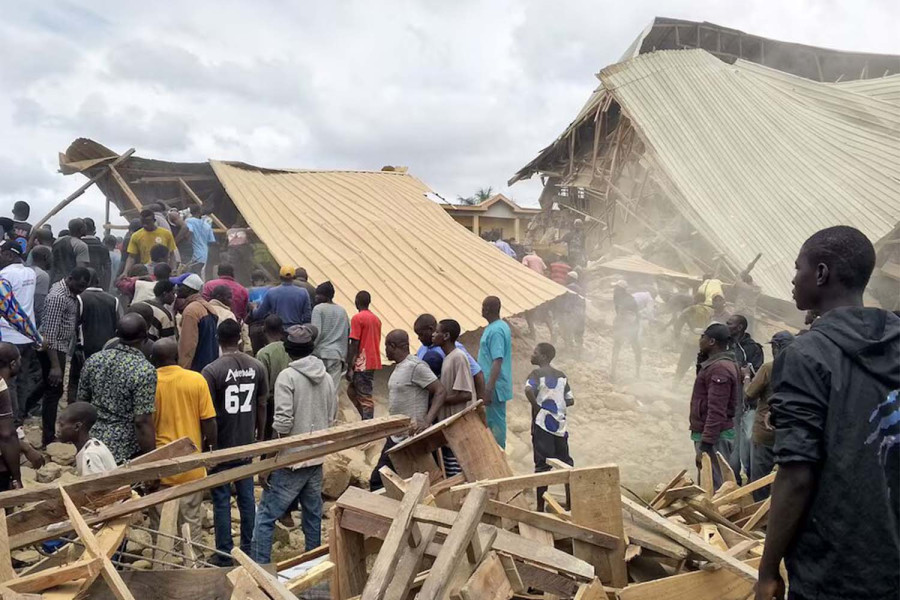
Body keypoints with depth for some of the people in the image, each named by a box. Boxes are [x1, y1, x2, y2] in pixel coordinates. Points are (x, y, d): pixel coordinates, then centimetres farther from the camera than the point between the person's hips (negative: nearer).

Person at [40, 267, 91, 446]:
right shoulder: (58, 297, -24)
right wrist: (55, 366, -27)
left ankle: (50, 435, 30)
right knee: (53, 392, -1)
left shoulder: (70, 292, 6)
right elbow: (49, 335, -26)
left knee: (54, 391, 17)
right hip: (53, 349, -10)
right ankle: (48, 439, 9)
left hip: (61, 348, 10)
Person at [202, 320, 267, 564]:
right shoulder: (257, 367, -3)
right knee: (247, 496, 14)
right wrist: (260, 436, 17)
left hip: (220, 445, -4)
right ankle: (248, 548, 25)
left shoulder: (211, 371, -16)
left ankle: (224, 555, 13)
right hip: (246, 443, 4)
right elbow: (261, 406, 4)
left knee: (222, 500, 6)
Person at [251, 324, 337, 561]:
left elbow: (283, 422, -19)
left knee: (265, 517, 4)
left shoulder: (288, 376, -14)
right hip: (317, 459, 6)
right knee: (313, 516, 17)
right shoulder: (326, 378, 4)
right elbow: (332, 419, 8)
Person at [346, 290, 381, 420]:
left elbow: (354, 344, -14)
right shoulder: (376, 319, 13)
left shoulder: (357, 318, -10)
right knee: (352, 391, 18)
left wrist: (349, 367, -11)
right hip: (373, 363, 8)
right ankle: (368, 419, 14)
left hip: (362, 364, -8)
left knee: (365, 397, -5)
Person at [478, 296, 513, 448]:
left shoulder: (495, 330, -19)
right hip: (495, 385, 10)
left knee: (495, 422, -1)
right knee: (496, 420, 16)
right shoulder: (500, 326, 12)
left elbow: (497, 361, -25)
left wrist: (488, 389, -27)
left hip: (495, 386, -10)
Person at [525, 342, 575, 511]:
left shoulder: (537, 374, -7)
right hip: (560, 425, 5)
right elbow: (570, 400, 7)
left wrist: (537, 406, -14)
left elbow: (528, 390, -27)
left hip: (542, 424, -5)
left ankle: (541, 506, 3)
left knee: (542, 465, 0)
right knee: (566, 463, 14)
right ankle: (571, 501, 21)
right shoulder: (561, 375, 9)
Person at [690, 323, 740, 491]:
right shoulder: (718, 364, 15)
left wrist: (705, 445, -24)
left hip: (715, 437, -10)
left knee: (714, 487, -5)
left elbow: (716, 411, -24)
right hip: (715, 434, 10)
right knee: (708, 484, 16)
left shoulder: (719, 369, -20)